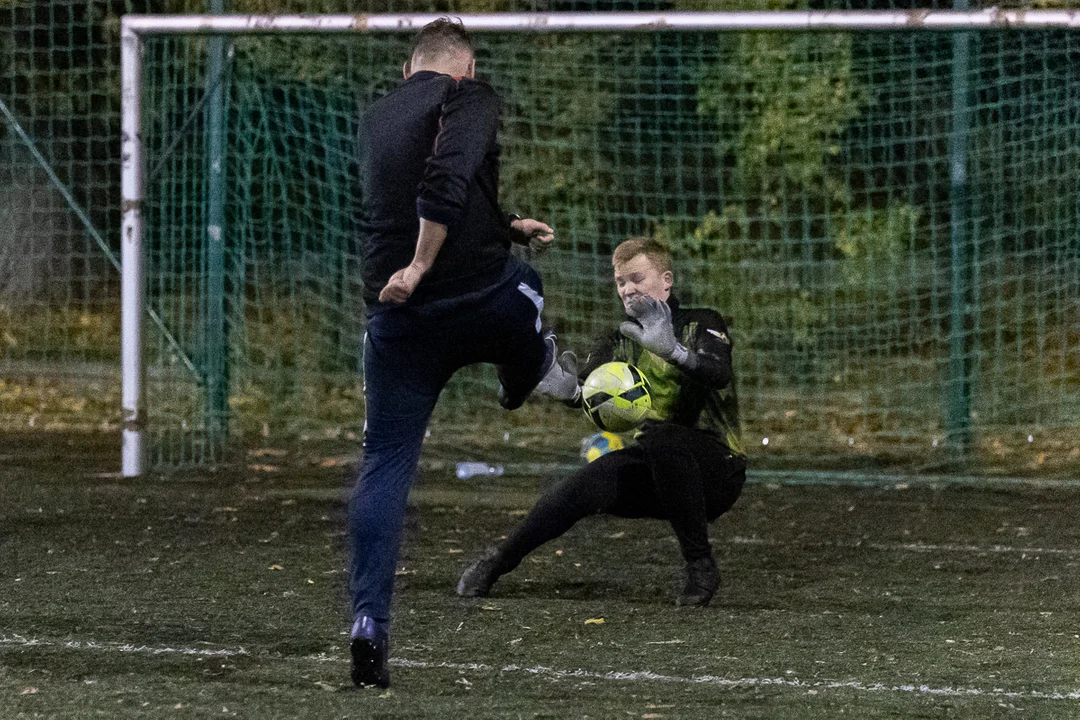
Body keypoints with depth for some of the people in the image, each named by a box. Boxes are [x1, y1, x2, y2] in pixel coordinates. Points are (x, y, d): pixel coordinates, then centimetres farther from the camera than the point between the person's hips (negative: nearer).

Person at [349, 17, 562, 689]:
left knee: (386, 462, 3)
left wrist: (505, 227, 34)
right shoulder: (471, 99, -2)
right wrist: (419, 268, -17)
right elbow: (446, 183, -20)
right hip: (484, 297, -5)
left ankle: (370, 621, -9)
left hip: (400, 317, 5)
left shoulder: (375, 120, 19)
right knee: (527, 286, 31)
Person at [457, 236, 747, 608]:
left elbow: (718, 374, -23)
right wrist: (571, 390, -32)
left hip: (717, 469, -4)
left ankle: (700, 565, -28)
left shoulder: (702, 325, 0)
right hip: (656, 470, 4)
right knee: (586, 483, -25)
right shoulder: (620, 344, 13)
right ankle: (498, 560, -9)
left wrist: (674, 350, -44)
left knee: (661, 437, -37)